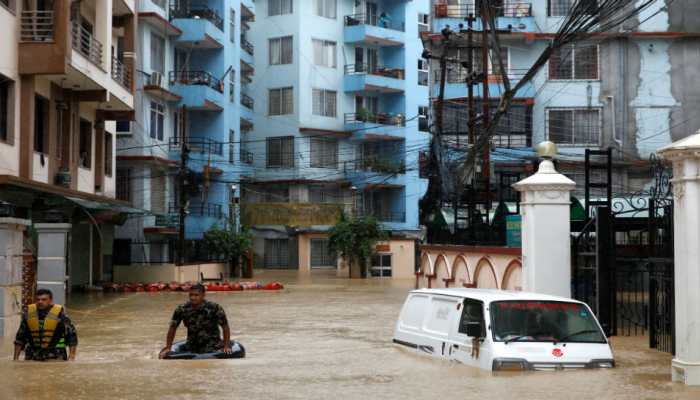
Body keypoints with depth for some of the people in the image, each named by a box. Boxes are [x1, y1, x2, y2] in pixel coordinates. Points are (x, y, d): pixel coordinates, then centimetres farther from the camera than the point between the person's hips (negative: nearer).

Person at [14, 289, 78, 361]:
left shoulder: (59, 314, -7)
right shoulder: (29, 313, 4)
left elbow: (71, 334, -2)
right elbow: (20, 337, 12)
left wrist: (72, 356, -9)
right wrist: (16, 358, 10)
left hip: (55, 358, -4)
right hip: (32, 358, 4)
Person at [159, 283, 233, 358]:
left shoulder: (214, 308, -15)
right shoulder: (182, 309, -9)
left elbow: (225, 327, -6)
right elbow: (173, 328, 4)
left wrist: (226, 346, -10)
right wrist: (168, 348, 2)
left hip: (212, 346, -3)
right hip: (191, 346, 3)